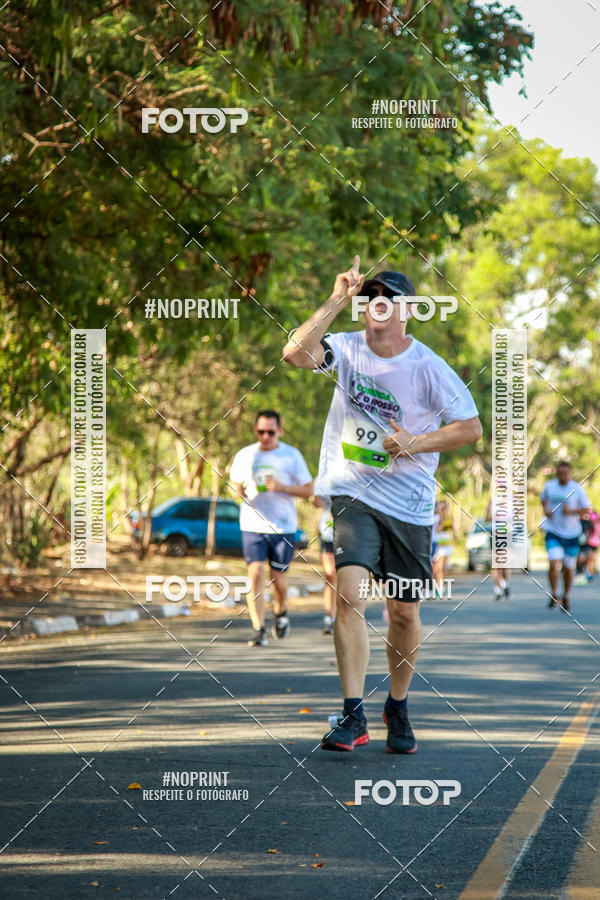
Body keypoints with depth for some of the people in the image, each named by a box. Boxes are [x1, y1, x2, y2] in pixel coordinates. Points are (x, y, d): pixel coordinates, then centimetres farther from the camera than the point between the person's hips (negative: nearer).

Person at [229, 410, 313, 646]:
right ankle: (258, 629, -11)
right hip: (252, 526, 1)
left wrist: (281, 487, -14)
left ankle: (281, 611, 36)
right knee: (255, 573, -13)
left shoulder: (292, 455, 1)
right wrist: (240, 491, -6)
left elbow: (308, 489, 2)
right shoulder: (244, 455, 7)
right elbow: (235, 482, 19)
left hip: (283, 526, -1)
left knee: (278, 577, 4)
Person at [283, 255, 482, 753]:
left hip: (409, 503, 0)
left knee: (404, 612, 7)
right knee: (350, 595, -17)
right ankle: (353, 717, -15)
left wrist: (414, 443, -14)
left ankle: (399, 708, 30)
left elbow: (471, 427, -2)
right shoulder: (348, 349, 0)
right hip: (352, 493, 0)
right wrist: (338, 299, -18)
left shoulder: (428, 367, -6)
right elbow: (296, 352, -18)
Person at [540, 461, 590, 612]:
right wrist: (545, 509, 0)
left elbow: (586, 509, -5)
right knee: (554, 564, -17)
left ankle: (566, 597, 32)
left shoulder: (577, 489, -8)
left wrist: (572, 511, -21)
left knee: (568, 568, 10)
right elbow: (544, 498, 20)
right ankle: (554, 595, -1)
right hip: (553, 532, 0)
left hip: (571, 534, 0)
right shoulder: (550, 486, -1)